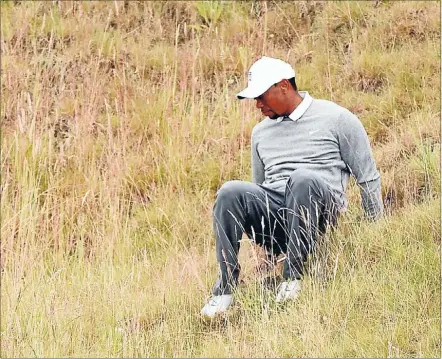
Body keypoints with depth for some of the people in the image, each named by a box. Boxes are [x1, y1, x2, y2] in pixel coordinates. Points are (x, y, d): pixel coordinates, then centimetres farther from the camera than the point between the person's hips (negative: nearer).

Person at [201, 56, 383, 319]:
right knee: (230, 192, -27)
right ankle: (226, 289, -30)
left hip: (319, 213, -4)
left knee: (303, 179, -39)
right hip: (271, 206, 4)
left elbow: (369, 178, 7)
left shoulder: (336, 119, 7)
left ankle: (293, 277, -34)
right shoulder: (261, 133, 24)